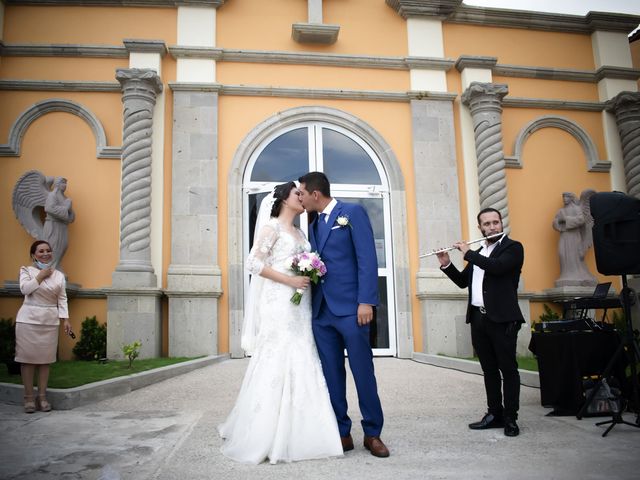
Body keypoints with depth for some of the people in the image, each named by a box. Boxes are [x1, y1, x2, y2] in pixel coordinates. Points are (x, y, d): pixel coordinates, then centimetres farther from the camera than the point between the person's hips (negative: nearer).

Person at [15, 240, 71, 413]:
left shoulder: (59, 275, 9)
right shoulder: (26, 270, 4)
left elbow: (62, 299, 7)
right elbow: (25, 289, -14)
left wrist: (65, 319, -1)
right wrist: (41, 275, -9)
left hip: (50, 321, 2)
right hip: (28, 319, -2)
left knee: (46, 358, 4)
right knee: (28, 358, -1)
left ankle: (42, 396, 13)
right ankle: (29, 397, 9)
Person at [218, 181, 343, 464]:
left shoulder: (300, 232, 19)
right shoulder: (272, 226, -3)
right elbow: (254, 262, -12)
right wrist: (290, 281, -16)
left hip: (300, 306, 8)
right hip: (279, 304, -8)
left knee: (301, 364, 6)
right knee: (277, 363, -6)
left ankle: (295, 434, 16)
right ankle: (266, 436, 5)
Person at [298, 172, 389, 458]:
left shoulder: (352, 212, 0)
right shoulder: (314, 225, 19)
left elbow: (367, 258, -8)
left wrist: (366, 301, -16)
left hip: (350, 308, -6)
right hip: (321, 312, 6)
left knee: (363, 372, 0)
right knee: (331, 376, 7)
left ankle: (372, 434, 13)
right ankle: (341, 433, 16)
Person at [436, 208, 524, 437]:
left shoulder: (513, 247, -2)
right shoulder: (478, 253, 18)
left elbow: (497, 266, -22)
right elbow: (463, 282, 18)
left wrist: (468, 253, -12)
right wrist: (447, 264, 3)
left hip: (502, 319, -6)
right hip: (478, 318, 6)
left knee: (508, 369, 0)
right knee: (489, 370, 12)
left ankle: (510, 418, 8)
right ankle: (495, 414, 20)